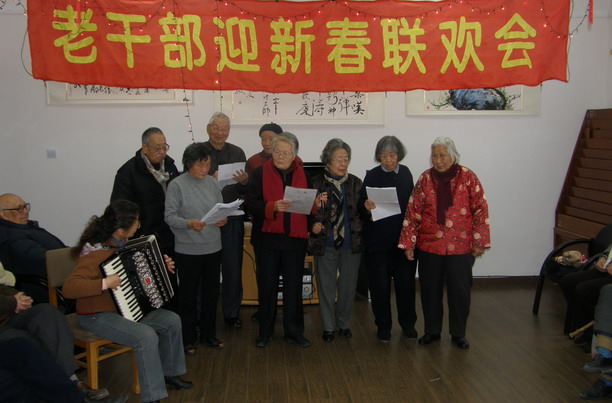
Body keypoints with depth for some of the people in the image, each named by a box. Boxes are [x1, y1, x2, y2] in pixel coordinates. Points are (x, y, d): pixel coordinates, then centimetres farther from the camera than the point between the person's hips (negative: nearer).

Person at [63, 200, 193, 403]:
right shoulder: (96, 253, -26)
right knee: (146, 336, -29)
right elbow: (69, 288, -36)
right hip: (98, 316, -9)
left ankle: (169, 373, 19)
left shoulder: (121, 244, 1)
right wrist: (104, 284, -42)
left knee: (172, 320, 0)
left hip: (126, 308, 9)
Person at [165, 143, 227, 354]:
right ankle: (188, 339, 21)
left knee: (211, 292, 15)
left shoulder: (212, 182, 4)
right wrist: (189, 223, -29)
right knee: (188, 294, 7)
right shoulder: (177, 185, -9)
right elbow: (170, 216, -12)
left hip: (213, 247, 5)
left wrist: (223, 219, -11)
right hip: (188, 249, -4)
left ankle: (208, 334, 31)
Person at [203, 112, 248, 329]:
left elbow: (245, 192, 6)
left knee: (233, 268, 7)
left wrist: (244, 182, -16)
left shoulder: (238, 153, 9)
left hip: (232, 219, 2)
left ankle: (232, 313, 21)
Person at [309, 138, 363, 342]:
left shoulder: (355, 183, 4)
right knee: (326, 287, 6)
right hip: (325, 242, -2)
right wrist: (314, 224, -16)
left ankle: (343, 323, 28)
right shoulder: (316, 183, -3)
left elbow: (361, 213, 7)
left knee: (348, 286, 10)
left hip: (351, 242, 2)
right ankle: (328, 327, 21)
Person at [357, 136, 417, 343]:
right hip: (378, 238, -2)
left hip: (404, 236, 2)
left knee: (406, 281, 6)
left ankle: (407, 323, 24)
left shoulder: (406, 173, 6)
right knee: (380, 284, 3)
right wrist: (366, 207, -26)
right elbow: (361, 209, -3)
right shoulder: (371, 176, -3)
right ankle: (383, 326, 19)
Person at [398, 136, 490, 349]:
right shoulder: (425, 179, 0)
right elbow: (413, 212, 0)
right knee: (430, 291, 10)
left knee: (460, 291, 7)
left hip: (461, 247, -1)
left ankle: (458, 333, 25)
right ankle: (432, 331, 28)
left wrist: (480, 241, -5)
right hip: (429, 246, 1)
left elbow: (480, 210, -2)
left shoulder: (468, 177, -3)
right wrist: (408, 243, -2)